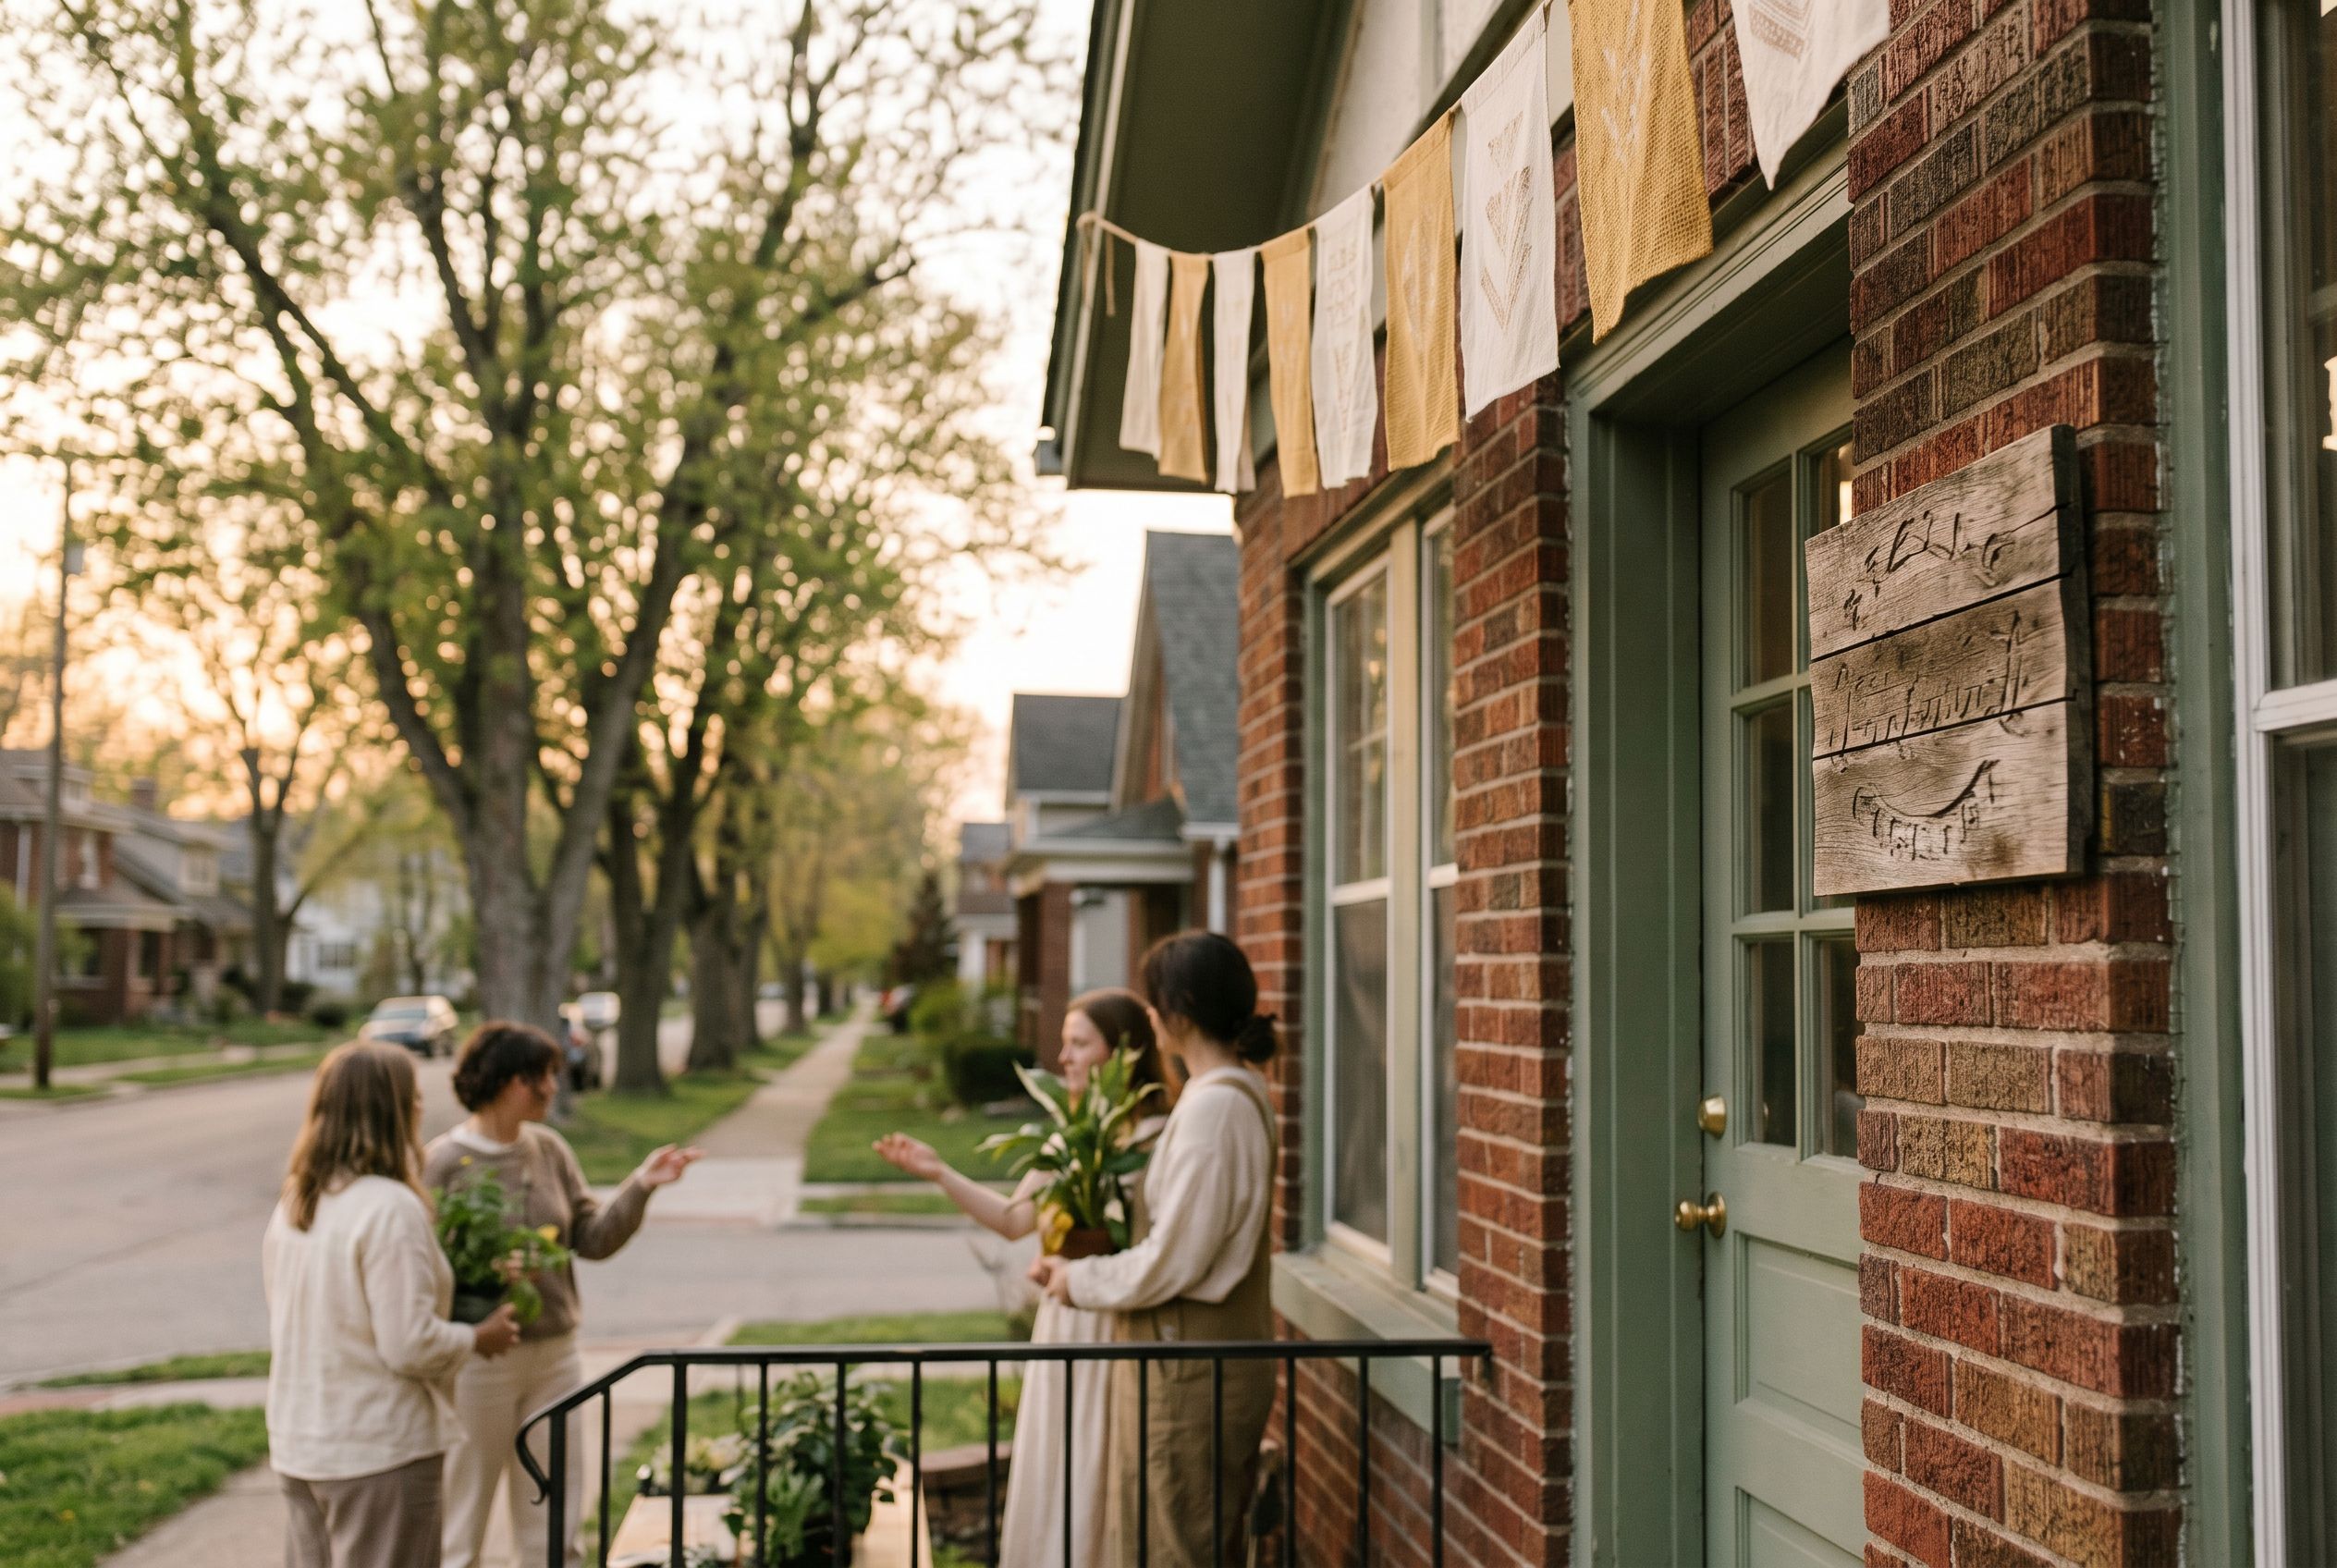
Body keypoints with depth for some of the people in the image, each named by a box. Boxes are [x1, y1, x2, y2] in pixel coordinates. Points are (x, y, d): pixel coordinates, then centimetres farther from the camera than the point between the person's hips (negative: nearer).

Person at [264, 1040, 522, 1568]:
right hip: (380, 1450, -8)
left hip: (298, 1444, 8)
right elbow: (411, 1346, -22)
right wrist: (480, 1339, -4)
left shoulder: (292, 1204, 6)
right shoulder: (390, 1208, -20)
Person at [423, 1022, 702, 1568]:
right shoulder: (442, 1163, -11)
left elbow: (593, 1239, 3)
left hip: (555, 1353, 5)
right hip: (479, 1358, -5)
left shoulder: (550, 1149, 4)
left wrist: (639, 1188, -9)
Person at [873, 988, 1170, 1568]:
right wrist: (939, 1173, 2)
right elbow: (1014, 1219, 10)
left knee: (1093, 1492, 1)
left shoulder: (1155, 1139, -15)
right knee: (1052, 1485, 16)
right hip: (1062, 1324, 8)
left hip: (1114, 1330, -8)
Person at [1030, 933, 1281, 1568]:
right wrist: (1079, 1268, 13)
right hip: (1207, 1359, 10)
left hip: (1190, 1370, -10)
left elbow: (1173, 1261, -21)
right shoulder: (1239, 1093, 9)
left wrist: (1079, 1280, -6)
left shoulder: (1214, 1107, -21)